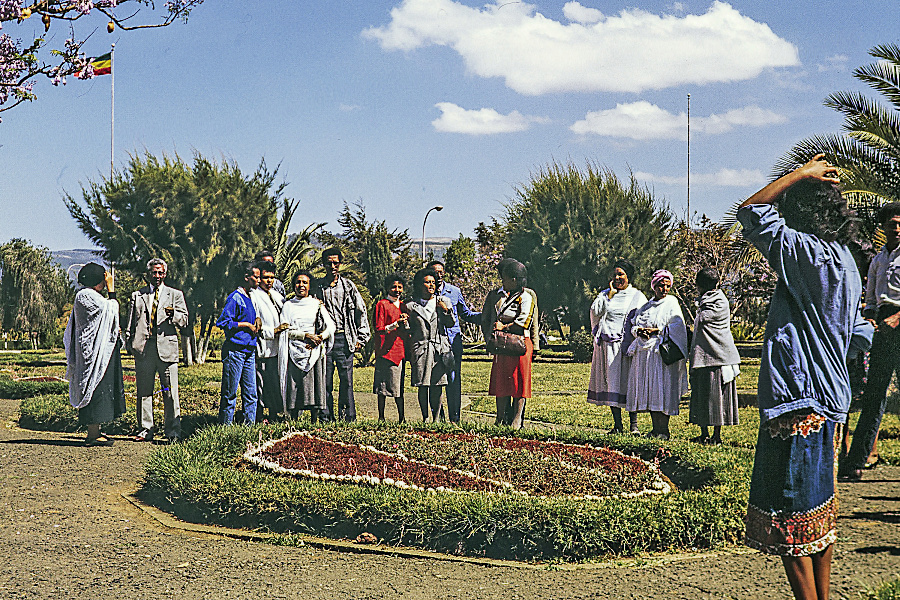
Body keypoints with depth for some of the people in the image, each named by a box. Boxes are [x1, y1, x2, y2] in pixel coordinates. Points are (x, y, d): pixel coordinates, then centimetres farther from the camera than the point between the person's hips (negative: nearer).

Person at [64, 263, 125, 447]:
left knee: (98, 388, 12)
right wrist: (111, 289, -9)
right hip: (94, 350, -11)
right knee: (96, 388, -8)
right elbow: (110, 310, -16)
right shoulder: (86, 296, -14)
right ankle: (93, 435, -6)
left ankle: (94, 432, 17)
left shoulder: (88, 296, 18)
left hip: (98, 350, 11)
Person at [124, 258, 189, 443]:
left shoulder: (175, 294, 13)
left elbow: (184, 320, 5)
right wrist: (129, 344, 7)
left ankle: (173, 432, 1)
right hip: (143, 349, 2)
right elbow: (130, 323, 18)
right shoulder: (137, 295, 17)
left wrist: (173, 314, -15)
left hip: (167, 348, -2)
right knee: (144, 392, 4)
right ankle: (146, 430, 12)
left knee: (170, 393, -4)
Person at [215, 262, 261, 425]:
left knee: (251, 392, 7)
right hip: (235, 350, -8)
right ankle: (225, 425, 5)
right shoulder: (235, 298, -9)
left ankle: (250, 423, 12)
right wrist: (247, 325, -11)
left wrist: (257, 322, 8)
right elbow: (223, 322, -14)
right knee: (230, 392, -1)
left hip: (250, 350, 8)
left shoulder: (250, 298, 16)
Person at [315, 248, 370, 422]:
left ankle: (348, 417, 2)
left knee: (346, 380, -3)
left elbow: (361, 311, 10)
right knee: (325, 381, 1)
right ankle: (327, 418, 7)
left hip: (344, 338, 0)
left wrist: (361, 338, 5)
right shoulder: (318, 286, 8)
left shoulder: (348, 286, 8)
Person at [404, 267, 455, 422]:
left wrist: (447, 311, -6)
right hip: (420, 348, -1)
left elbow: (450, 324, 9)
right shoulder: (411, 306, 8)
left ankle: (436, 418, 6)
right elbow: (409, 330, 14)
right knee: (422, 386, -1)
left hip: (440, 348, 1)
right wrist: (405, 323, -5)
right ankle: (425, 418, 8)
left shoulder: (442, 302, 11)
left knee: (437, 386, -1)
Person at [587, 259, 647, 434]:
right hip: (609, 345, 2)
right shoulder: (606, 294, 14)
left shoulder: (637, 296, 8)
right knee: (612, 381, 0)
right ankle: (617, 424, 4)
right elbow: (595, 311, 0)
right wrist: (610, 294, -2)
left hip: (628, 344, -2)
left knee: (630, 382, -4)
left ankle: (634, 423, 3)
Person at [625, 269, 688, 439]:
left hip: (662, 350, -6)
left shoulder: (672, 303, 2)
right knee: (648, 390, 4)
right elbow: (635, 325, 17)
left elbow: (677, 327, -8)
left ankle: (664, 430, -6)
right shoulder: (646, 306, 18)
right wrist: (639, 331, -6)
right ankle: (655, 428, 10)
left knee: (662, 387, -10)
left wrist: (655, 330, -14)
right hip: (644, 352, 6)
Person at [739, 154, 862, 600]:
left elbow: (751, 213, -17)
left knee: (790, 521, -2)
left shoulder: (813, 253, -18)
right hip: (827, 403, 10)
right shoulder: (843, 261, 12)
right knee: (818, 513, 18)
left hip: (801, 406, -10)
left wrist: (801, 174, -9)